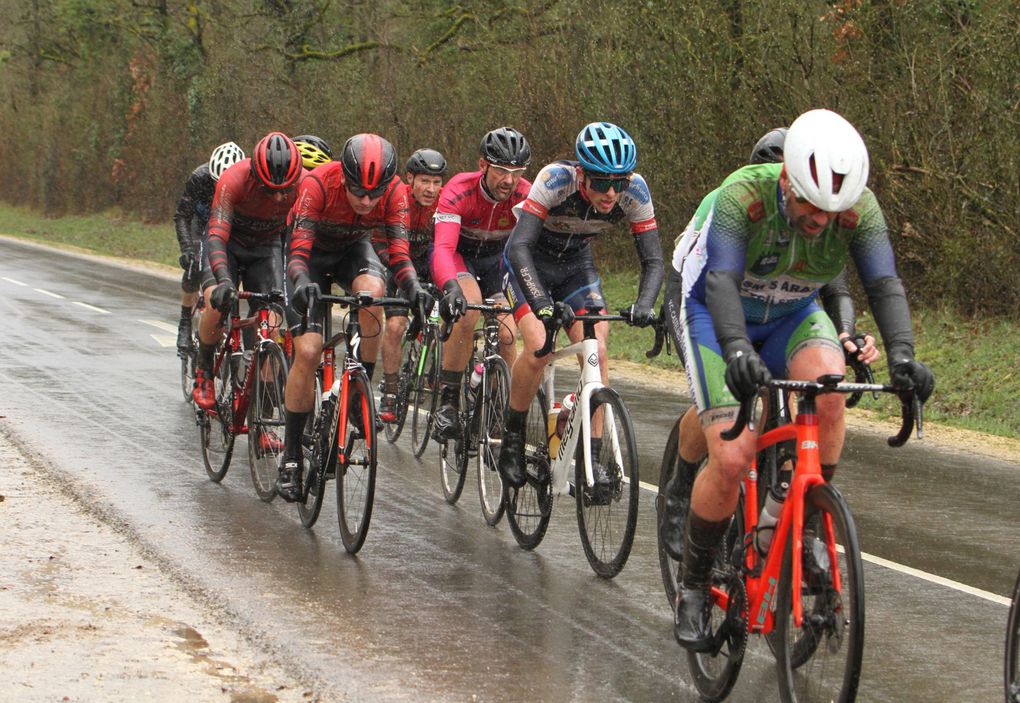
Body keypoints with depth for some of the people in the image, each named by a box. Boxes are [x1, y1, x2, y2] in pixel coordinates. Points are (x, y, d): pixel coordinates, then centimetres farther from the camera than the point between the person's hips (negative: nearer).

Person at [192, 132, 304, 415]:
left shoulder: (304, 184, -29)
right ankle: (204, 373, 0)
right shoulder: (234, 180, -36)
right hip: (229, 243, -2)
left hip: (267, 248, 2)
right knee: (217, 303, -28)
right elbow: (216, 237, -42)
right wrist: (224, 280, -58)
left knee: (270, 326, -12)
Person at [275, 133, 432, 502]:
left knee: (372, 292, -35)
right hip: (312, 252, -2)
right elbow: (298, 252, -36)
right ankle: (291, 454, 0)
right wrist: (302, 282, -57)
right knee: (307, 351, -14)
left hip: (354, 249, 2)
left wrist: (414, 287, -47)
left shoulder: (395, 192, -27)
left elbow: (400, 254, -27)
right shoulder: (318, 184, -34)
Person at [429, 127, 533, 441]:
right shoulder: (459, 191, -33)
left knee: (507, 336, -12)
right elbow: (443, 248, -44)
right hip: (457, 254, -3)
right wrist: (451, 287, -64)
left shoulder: (526, 196, -25)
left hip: (495, 258, 4)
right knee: (467, 307, -32)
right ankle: (447, 403, -24)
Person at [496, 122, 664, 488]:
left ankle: (592, 458, -10)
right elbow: (519, 246, -41)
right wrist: (542, 303, -54)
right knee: (538, 346, -24)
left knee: (596, 352, -16)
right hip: (529, 262, -3)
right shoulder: (556, 179, -35)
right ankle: (511, 441, -3)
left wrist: (643, 305, -42)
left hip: (577, 265, 3)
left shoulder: (634, 191, -25)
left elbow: (653, 260, -22)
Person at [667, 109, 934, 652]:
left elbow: (884, 284, -29)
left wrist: (901, 354, -47)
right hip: (718, 317, -3)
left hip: (793, 316, 3)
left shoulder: (859, 208, -22)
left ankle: (801, 530, -13)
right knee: (732, 459, -20)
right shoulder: (744, 195, -32)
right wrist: (737, 350, -59)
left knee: (828, 387, -32)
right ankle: (693, 586, 2)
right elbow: (721, 280, -41)